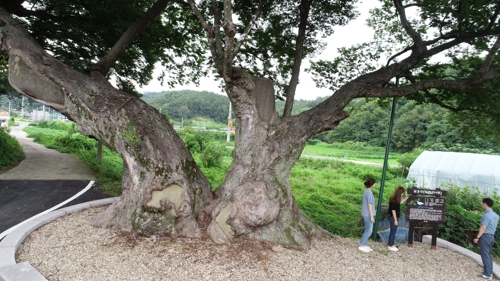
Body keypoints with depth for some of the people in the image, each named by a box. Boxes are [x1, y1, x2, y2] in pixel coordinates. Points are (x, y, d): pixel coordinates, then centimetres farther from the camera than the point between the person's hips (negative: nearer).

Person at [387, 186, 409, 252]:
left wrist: (406, 198, 30)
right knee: (393, 231, 0)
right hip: (393, 218, -9)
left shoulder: (396, 199, 6)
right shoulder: (394, 200, -22)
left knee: (393, 231, 15)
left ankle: (390, 245, 24)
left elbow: (400, 202, 30)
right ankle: (390, 246, 9)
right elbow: (393, 210, -21)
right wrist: (395, 220, -18)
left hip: (394, 217, 9)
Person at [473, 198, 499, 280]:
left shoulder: (486, 215, -19)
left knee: (485, 255, -3)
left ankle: (487, 274, 1)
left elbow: (483, 228, -20)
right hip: (491, 236, 9)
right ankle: (490, 272, 21)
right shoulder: (495, 215, 10)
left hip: (485, 236, -9)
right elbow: (492, 227, 15)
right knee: (489, 254, 15)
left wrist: (477, 237, -17)